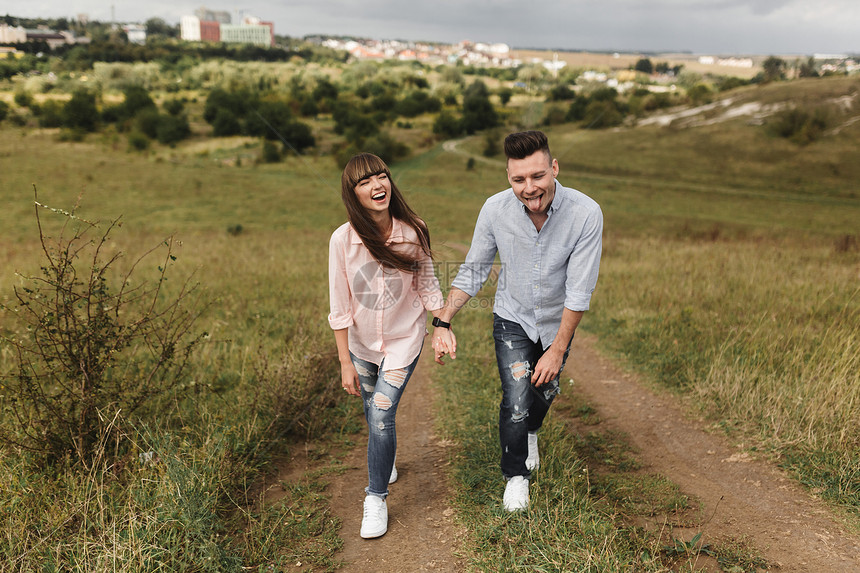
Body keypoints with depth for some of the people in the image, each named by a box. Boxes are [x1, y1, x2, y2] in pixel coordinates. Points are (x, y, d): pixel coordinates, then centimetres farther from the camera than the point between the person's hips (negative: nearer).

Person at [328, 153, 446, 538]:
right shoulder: (343, 239, -19)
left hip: (404, 339, -1)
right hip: (362, 343, 2)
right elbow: (340, 307, -12)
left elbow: (427, 285, -2)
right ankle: (386, 462, 51)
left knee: (381, 415, -12)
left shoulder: (413, 231, -17)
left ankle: (377, 498, 11)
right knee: (374, 416, 18)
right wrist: (345, 362, -10)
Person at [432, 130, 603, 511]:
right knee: (516, 401, -11)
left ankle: (530, 433, 58)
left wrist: (558, 350, -19)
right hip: (512, 319, -1)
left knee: (545, 391, 21)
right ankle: (516, 476, 18)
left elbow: (579, 291, -23)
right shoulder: (495, 209, -24)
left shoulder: (586, 214, -29)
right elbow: (472, 271, -11)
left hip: (558, 322, 1)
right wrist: (443, 322, -21)